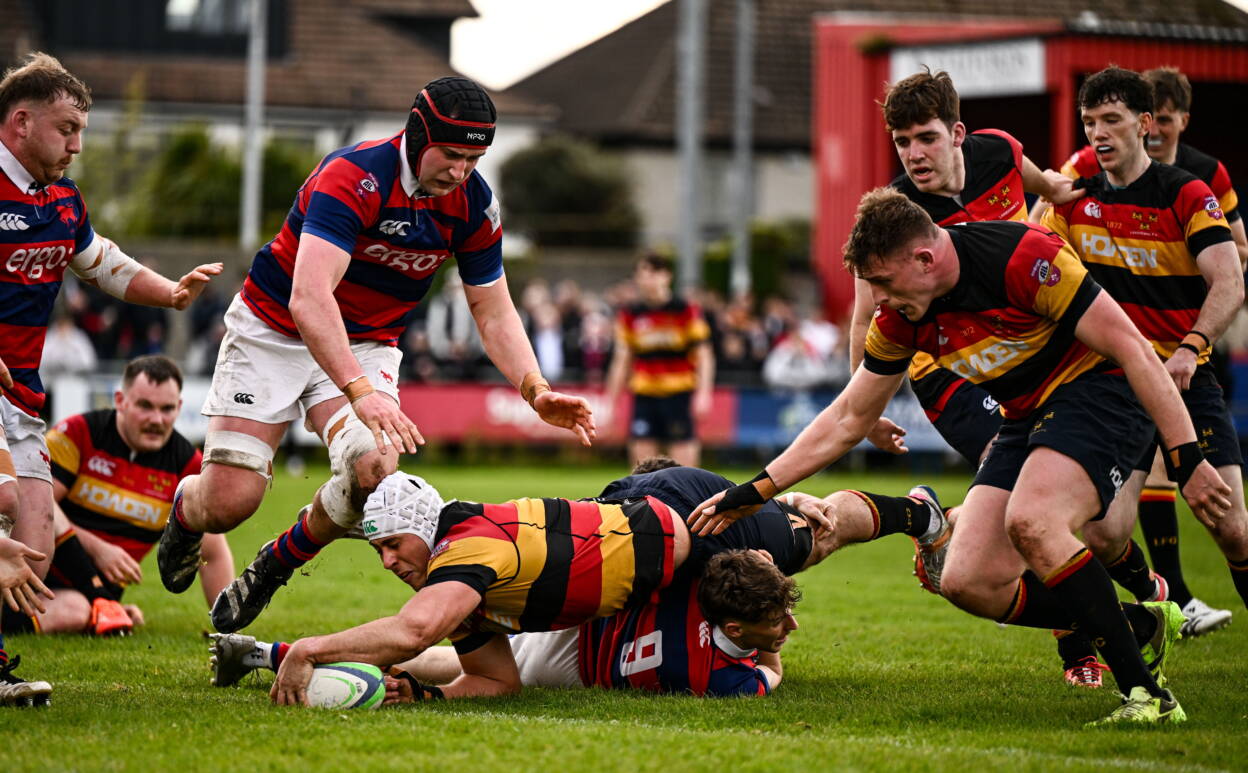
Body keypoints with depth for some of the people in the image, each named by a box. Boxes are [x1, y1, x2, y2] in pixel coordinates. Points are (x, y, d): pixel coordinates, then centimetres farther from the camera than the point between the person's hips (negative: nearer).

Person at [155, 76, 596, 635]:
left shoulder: (474, 205, -9)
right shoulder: (353, 177, -29)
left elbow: (494, 314, 3)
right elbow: (308, 299, -39)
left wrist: (536, 391, -15)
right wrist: (360, 392, -51)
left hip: (366, 346, 4)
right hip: (274, 331, -4)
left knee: (373, 470, -25)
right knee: (229, 501, -12)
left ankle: (276, 565, 4)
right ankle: (187, 509, 30)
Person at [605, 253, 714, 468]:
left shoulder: (687, 311, -2)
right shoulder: (630, 315, 7)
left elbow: (704, 355, -2)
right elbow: (622, 359, 12)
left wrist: (703, 393, -12)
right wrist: (610, 399, 7)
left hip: (679, 394, -3)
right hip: (644, 395, 3)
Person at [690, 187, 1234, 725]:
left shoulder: (1022, 257, -25)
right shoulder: (902, 317, -3)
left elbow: (1131, 347, -22)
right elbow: (847, 420, 9)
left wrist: (1188, 458, -25)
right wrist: (756, 492, 4)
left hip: (1098, 389, -8)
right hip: (1026, 417, 8)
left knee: (1029, 521, -33)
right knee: (968, 583, -6)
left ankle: (1147, 694, -26)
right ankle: (1142, 626, 11)